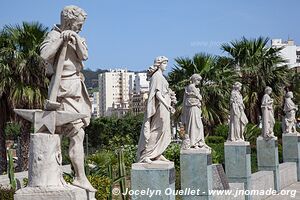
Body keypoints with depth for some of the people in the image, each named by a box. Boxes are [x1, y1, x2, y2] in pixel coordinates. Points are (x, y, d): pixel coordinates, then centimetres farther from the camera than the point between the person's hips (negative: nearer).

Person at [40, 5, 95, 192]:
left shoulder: (77, 37, 13)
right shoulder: (54, 35, -8)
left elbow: (84, 55, -4)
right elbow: (45, 54, -24)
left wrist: (75, 39, -17)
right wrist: (61, 39, -25)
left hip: (77, 86, 9)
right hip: (64, 87, -9)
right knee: (77, 134, -12)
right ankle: (81, 177, -9)